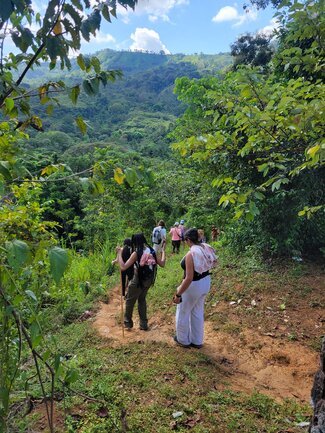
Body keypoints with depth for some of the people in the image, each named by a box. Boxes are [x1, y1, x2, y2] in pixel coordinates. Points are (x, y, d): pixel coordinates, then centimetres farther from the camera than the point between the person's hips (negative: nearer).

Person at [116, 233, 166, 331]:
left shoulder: (136, 253, -19)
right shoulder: (152, 251, -4)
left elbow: (123, 267, -22)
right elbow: (162, 264, 2)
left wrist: (119, 253, -14)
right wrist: (163, 251, 14)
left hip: (138, 281, -6)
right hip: (148, 281, 6)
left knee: (130, 301, 18)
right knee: (142, 300, 25)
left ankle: (128, 322, 34)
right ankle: (144, 324, 31)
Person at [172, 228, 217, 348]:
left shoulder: (191, 254, -29)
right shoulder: (206, 248, -5)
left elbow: (189, 278, -29)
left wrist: (178, 294, -21)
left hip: (194, 285, -8)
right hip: (205, 282, 8)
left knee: (183, 312, 17)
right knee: (198, 312, 25)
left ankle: (183, 340, 37)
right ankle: (197, 341, 40)